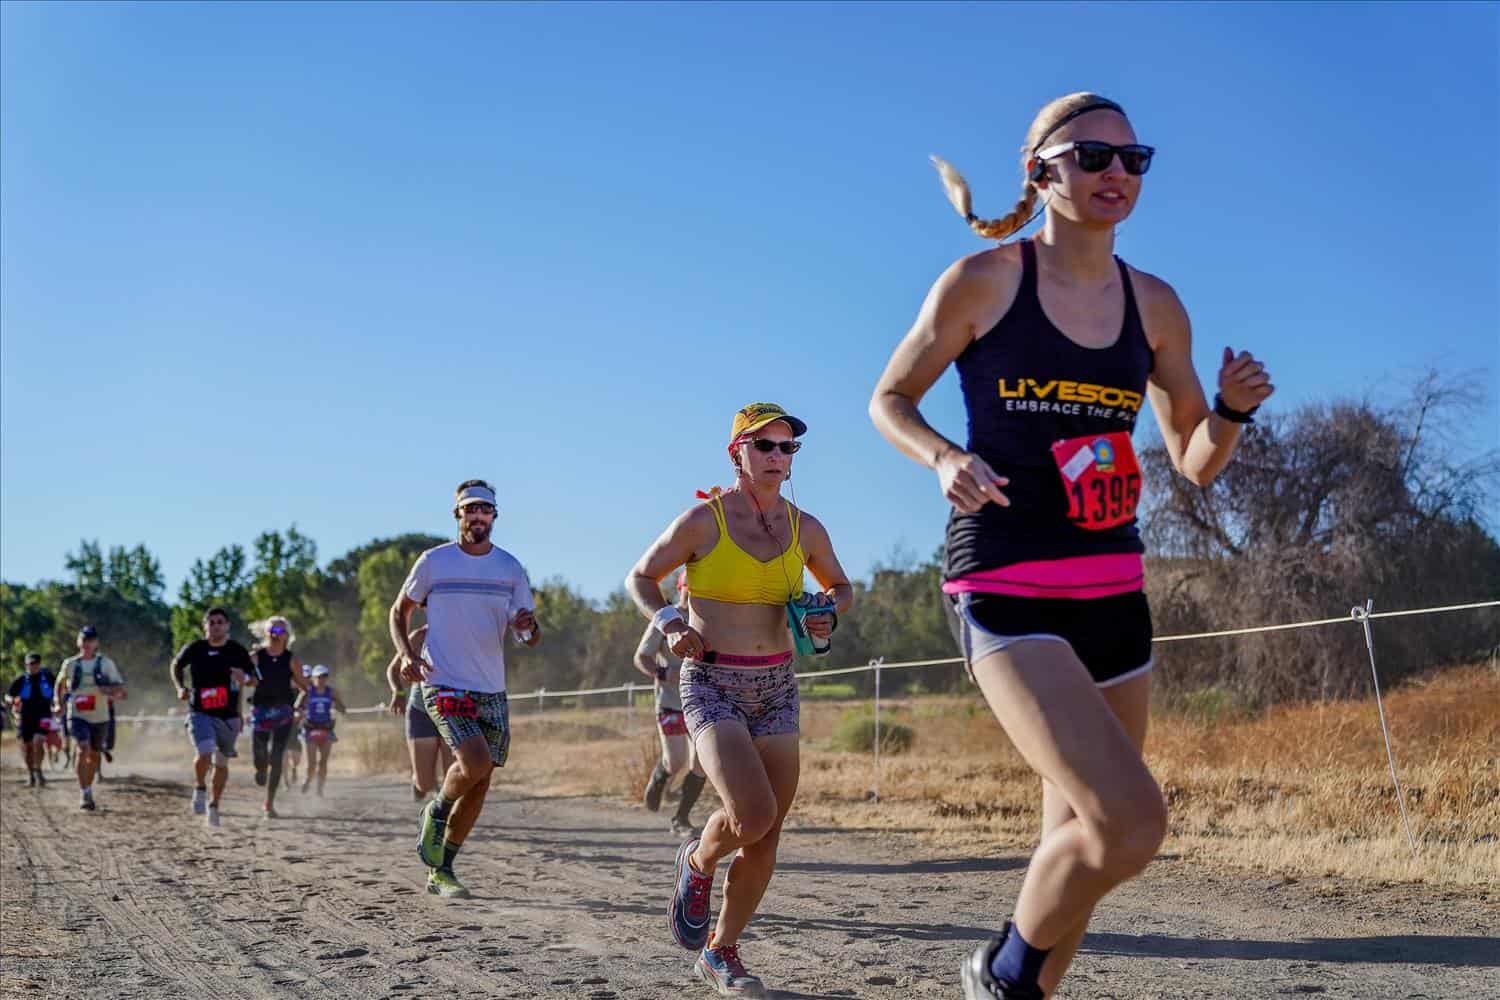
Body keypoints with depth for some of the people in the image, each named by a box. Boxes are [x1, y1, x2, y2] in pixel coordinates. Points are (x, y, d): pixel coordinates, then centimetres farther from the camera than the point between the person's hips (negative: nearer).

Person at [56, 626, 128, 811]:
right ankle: (84, 793, -22)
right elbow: (60, 683, 22)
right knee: (83, 749, -22)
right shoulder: (70, 664, 3)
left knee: (94, 756, 13)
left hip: (100, 717, 2)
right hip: (78, 716, -2)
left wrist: (111, 690, -22)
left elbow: (120, 688, -2)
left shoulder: (105, 663, 0)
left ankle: (88, 790, 34)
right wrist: (59, 702, 16)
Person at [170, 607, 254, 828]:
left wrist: (244, 679, -18)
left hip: (229, 716, 2)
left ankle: (213, 806, 29)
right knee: (205, 753, -24)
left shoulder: (238, 651, -1)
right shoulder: (194, 648, -2)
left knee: (222, 763, 11)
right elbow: (176, 666, 16)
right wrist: (181, 687, -1)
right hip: (200, 712, -2)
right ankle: (199, 789, 5)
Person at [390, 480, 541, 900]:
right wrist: (407, 653, -8)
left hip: (492, 691, 4)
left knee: (480, 784, 6)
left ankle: (440, 870, 22)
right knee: (476, 762, -23)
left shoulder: (510, 567, 7)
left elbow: (531, 637, 8)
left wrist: (530, 626, -16)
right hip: (443, 685, -4)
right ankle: (436, 813, 9)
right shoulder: (434, 562, -1)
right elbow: (399, 611, 9)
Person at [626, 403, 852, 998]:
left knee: (767, 837, 3)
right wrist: (667, 623, -15)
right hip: (711, 686, -5)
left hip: (777, 688, 5)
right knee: (753, 815, -22)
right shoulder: (703, 521, -7)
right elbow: (640, 578, 3)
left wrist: (828, 614, -2)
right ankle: (698, 861, 13)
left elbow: (841, 587, 21)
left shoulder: (805, 529, 4)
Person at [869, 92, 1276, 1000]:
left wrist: (1233, 410, -9)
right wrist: (945, 458, -15)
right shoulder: (983, 282, -4)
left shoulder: (1154, 305, 7)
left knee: (1080, 842, 12)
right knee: (1131, 821, -21)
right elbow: (890, 400, 5)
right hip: (1007, 591, -6)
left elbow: (1197, 463, 12)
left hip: (1114, 591, 6)